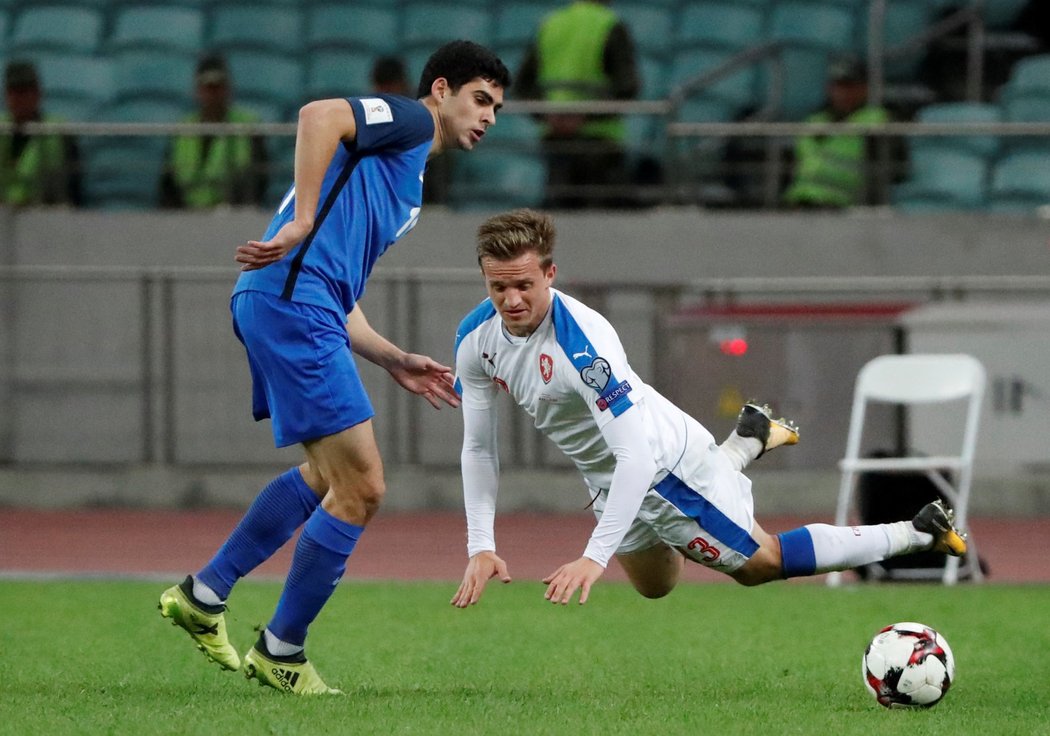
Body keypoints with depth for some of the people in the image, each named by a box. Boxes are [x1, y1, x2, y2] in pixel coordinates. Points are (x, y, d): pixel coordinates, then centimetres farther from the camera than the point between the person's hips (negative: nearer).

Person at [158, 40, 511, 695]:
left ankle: (204, 596, 29)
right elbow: (320, 116, -18)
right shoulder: (407, 120, 3)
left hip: (309, 308, 10)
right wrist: (301, 222, -24)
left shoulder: (409, 176, 31)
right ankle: (281, 652, 4)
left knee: (329, 476, 24)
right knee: (361, 488, -8)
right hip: (290, 296, -10)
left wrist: (397, 362, 21)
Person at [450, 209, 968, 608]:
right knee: (654, 587, 32)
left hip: (664, 464, -8)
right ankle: (745, 442, 47)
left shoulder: (583, 339, -38)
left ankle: (918, 533, 21)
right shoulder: (475, 339, -16)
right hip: (606, 478, 8)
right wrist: (480, 548, -14)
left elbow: (637, 454, -42)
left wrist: (594, 556, -48)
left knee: (759, 562, 8)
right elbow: (478, 448, -5)